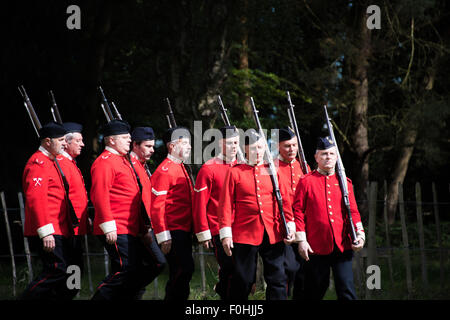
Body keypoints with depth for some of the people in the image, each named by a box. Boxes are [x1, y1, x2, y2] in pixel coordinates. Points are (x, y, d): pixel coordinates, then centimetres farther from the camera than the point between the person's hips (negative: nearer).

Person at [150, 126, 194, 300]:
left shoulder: (181, 168, 18)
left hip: (184, 232, 9)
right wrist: (164, 237, -21)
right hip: (173, 232, -9)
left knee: (181, 272, 9)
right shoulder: (164, 171, -12)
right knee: (184, 270, -13)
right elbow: (157, 207, -16)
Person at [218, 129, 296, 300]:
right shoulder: (235, 172, 1)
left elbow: (284, 200, 12)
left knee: (278, 279, 2)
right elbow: (226, 205, -1)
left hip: (273, 235, 3)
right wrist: (226, 234, -6)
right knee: (242, 281, 3)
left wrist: (290, 224, 2)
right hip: (245, 234, -3)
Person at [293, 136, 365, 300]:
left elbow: (353, 211, 10)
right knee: (315, 292, 7)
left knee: (346, 289, -4)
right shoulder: (306, 181, 1)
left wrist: (359, 234, -5)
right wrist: (301, 240, -6)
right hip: (316, 246, -2)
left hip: (342, 246, 2)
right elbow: (298, 211, 0)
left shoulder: (344, 182, 10)